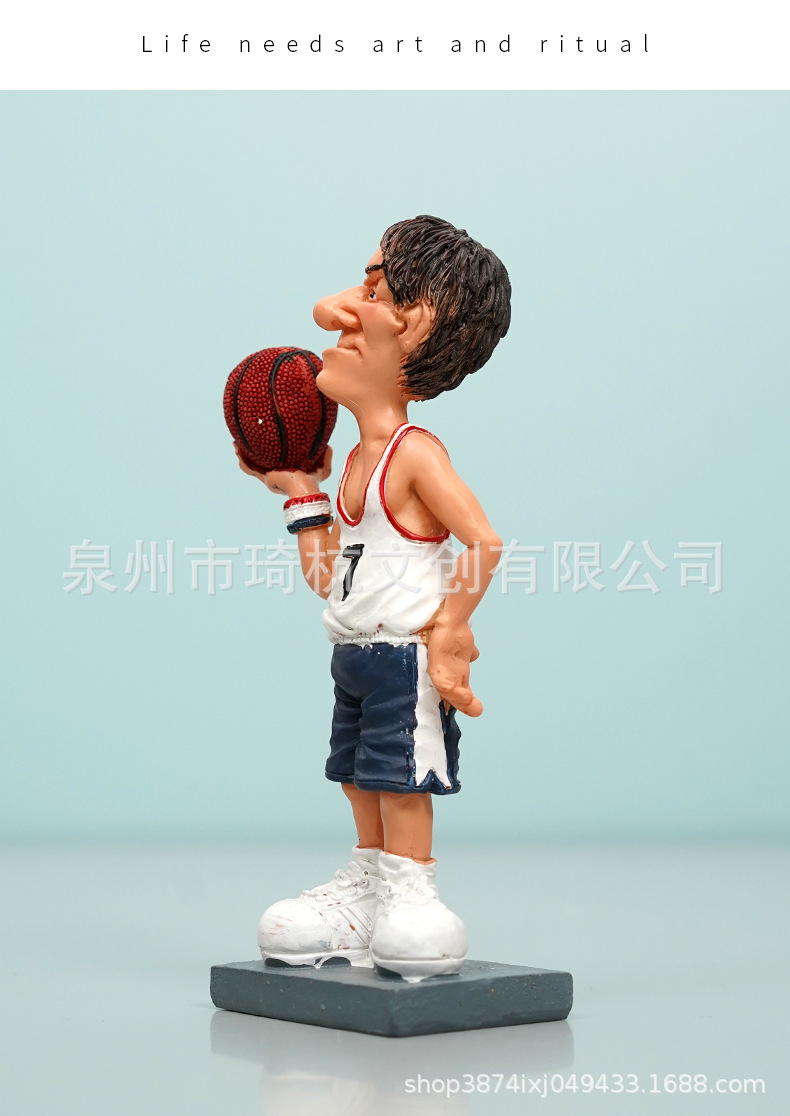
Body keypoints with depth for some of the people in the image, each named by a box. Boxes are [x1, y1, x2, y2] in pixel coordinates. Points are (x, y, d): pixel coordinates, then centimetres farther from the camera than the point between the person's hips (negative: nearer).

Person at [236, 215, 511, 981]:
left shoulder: (417, 454, -16)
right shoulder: (359, 462, 10)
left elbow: (484, 542, -23)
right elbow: (329, 578, 11)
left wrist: (448, 632, -21)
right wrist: (300, 494, 16)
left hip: (407, 658, -9)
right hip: (357, 657, 9)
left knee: (400, 779, -4)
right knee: (361, 779, 17)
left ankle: (410, 897, 7)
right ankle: (365, 888, 30)